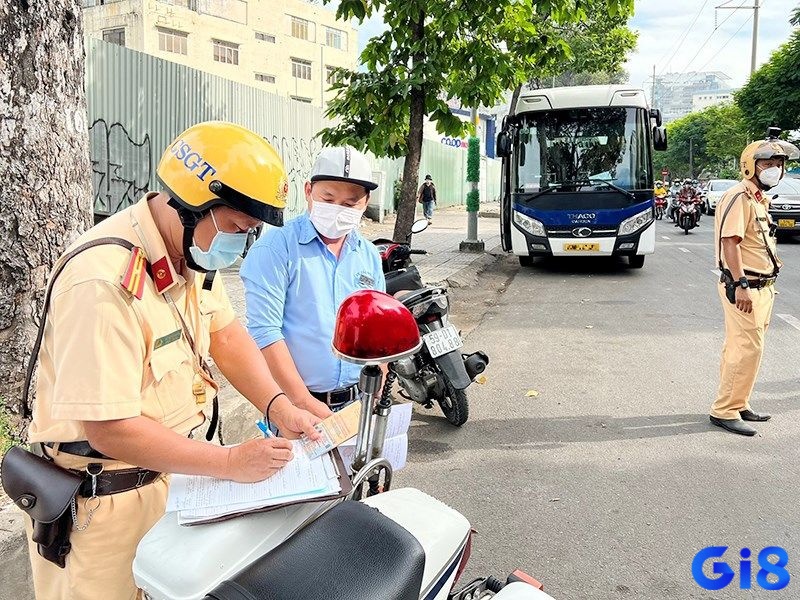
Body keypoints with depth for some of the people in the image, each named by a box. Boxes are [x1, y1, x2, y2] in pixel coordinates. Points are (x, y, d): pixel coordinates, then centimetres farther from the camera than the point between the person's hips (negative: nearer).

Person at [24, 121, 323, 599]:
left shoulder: (193, 250, -2)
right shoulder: (106, 282, -30)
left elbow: (224, 331, 5)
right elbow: (109, 430, -30)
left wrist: (278, 406, -10)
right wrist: (231, 462, -25)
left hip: (172, 470, 8)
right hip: (107, 503, -7)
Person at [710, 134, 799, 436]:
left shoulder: (760, 199, 18)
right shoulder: (739, 198, -14)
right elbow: (730, 242, -23)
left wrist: (765, 285, 21)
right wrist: (741, 285, -27)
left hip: (760, 287, 10)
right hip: (744, 288, -10)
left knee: (739, 347, 15)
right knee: (748, 348, -9)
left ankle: (737, 404, 24)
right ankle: (725, 411, -2)